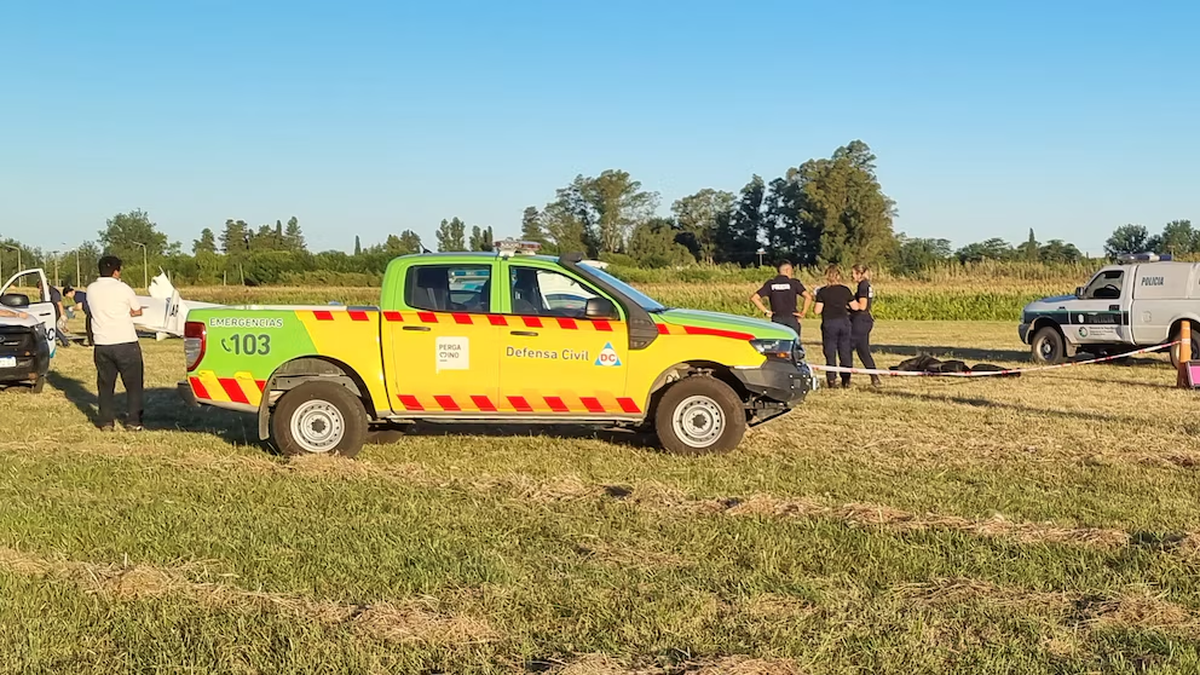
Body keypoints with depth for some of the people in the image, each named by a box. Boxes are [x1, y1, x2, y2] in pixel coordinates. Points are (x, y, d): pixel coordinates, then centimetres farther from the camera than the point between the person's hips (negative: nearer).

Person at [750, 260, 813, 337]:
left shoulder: (770, 284, 4)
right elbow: (808, 297, -14)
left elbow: (754, 297, -1)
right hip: (792, 320, -2)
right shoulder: (794, 283, -2)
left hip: (776, 320, 2)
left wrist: (766, 311, 2)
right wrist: (803, 313, -4)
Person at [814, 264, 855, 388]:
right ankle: (846, 380, 12)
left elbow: (818, 310, -9)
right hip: (844, 322, 3)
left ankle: (832, 380, 0)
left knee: (830, 353, 3)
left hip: (829, 323, -3)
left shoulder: (823, 291, -7)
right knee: (845, 352, 10)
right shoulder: (845, 290, 2)